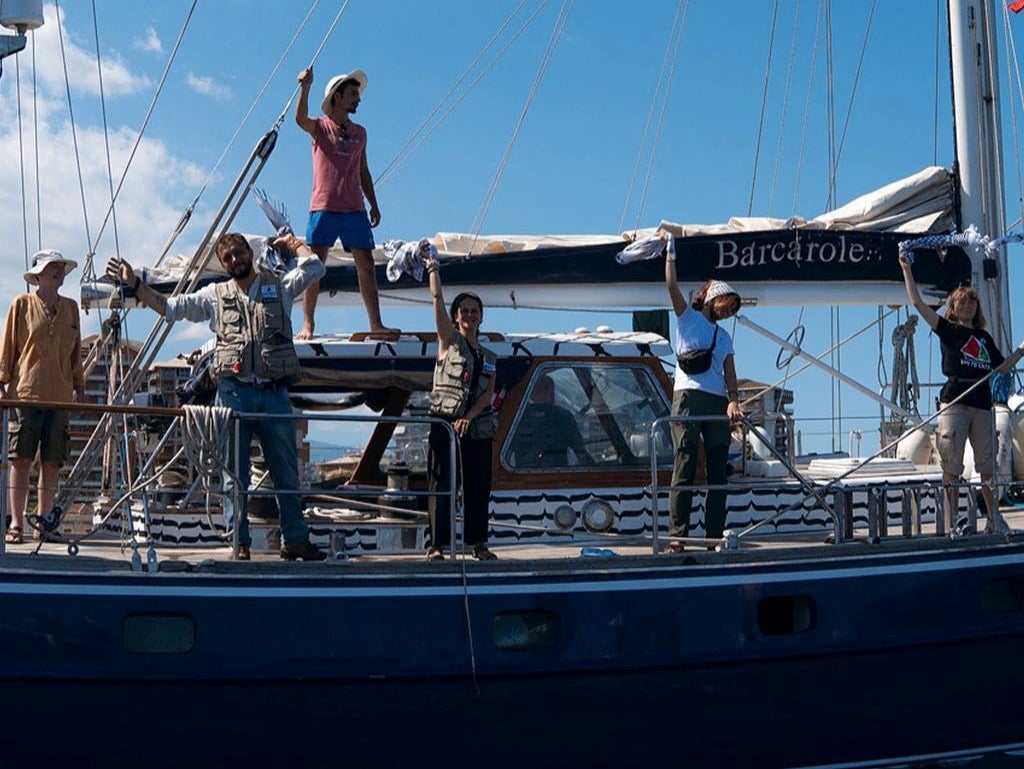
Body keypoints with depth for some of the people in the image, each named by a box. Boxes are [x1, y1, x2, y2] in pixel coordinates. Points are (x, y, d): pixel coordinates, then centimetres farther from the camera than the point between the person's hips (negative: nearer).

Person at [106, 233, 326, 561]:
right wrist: (134, 284, 8)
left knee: (287, 472, 5)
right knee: (234, 473, 0)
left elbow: (314, 267, 6)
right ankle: (240, 543, 6)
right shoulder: (215, 295, 13)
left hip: (275, 393, 0)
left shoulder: (279, 287, 12)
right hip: (234, 392, 0)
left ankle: (295, 539, 13)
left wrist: (293, 243, 21)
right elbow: (170, 307, 15)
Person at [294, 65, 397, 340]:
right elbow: (300, 119, -18)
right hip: (324, 207, -4)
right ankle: (307, 325, 0)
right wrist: (305, 87, -33)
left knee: (366, 265, -1)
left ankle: (376, 324, 0)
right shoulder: (319, 127, 5)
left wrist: (374, 204, 15)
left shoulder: (359, 133, 18)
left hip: (354, 209, 4)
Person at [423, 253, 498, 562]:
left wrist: (469, 417, -13)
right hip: (445, 423, -4)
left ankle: (478, 543, 15)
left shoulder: (489, 357, 15)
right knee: (442, 485, -6)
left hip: (477, 428, 4)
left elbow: (488, 393, 2)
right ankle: (437, 545, -7)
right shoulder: (449, 341, 6)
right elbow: (437, 299, -4)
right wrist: (433, 270, -5)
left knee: (478, 488, 6)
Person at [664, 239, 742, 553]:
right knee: (685, 467, -11)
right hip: (688, 398, -5)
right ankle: (676, 536, -15)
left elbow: (729, 373, 10)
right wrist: (670, 254, -5)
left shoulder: (724, 337, 23)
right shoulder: (688, 318, 11)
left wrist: (733, 400, -5)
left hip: (718, 403, 5)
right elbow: (672, 285, -2)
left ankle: (714, 537, 3)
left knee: (718, 471, 1)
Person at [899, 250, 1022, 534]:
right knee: (952, 467, -4)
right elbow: (917, 303, -2)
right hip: (954, 401, -4)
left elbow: (1001, 367, 24)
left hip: (982, 403, 4)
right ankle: (952, 524, -2)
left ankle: (995, 521, 18)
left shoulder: (985, 337, 19)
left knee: (988, 467, 7)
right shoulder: (948, 329, 6)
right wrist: (907, 270, -6)